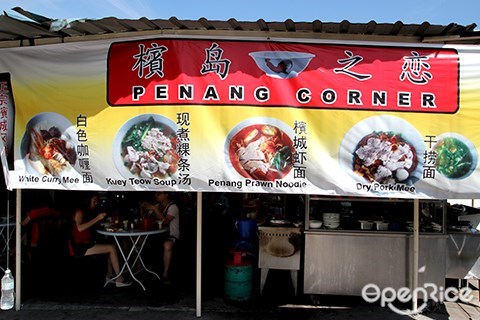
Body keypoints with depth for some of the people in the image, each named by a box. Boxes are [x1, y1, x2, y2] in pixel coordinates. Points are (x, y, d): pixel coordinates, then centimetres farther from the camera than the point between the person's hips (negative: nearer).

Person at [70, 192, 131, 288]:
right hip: (81, 247, -9)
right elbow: (80, 228, -25)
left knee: (112, 246, 1)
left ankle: (109, 276, -3)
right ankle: (119, 279, -14)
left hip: (88, 244, 9)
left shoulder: (89, 213, 19)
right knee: (112, 248, -16)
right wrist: (97, 218, -24)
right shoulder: (79, 212, -7)